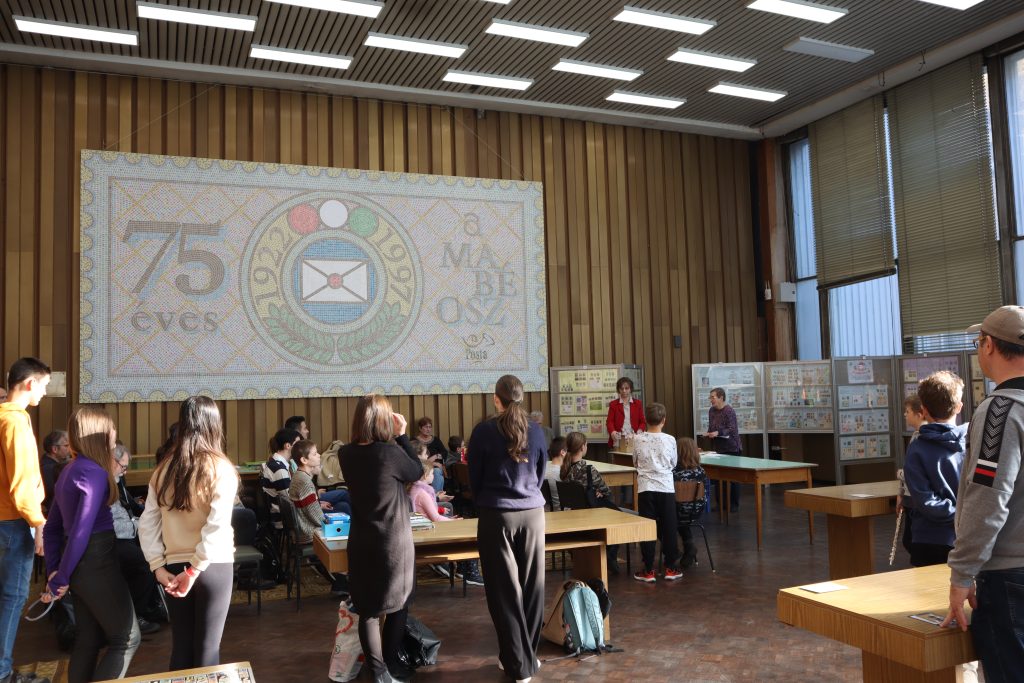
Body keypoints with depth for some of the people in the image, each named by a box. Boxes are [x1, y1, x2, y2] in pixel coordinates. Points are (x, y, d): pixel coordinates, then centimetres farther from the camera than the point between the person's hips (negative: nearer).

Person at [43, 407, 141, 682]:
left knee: (88, 639, 17)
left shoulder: (69, 471, 11)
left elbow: (52, 528, 15)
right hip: (96, 562, -9)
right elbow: (82, 531, -23)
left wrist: (54, 571, 12)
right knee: (127, 638, 1)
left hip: (80, 563, 9)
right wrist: (59, 580, -15)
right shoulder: (95, 473, -17)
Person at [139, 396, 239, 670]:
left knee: (180, 646, 14)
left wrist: (158, 567, 2)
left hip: (174, 565, 4)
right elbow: (217, 526, -18)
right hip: (213, 566, -3)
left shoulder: (164, 469, 3)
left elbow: (147, 523, 2)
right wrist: (196, 570, -14)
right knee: (207, 647, 7)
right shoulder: (221, 468, -9)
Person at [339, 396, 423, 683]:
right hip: (394, 541, -4)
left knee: (368, 609, 11)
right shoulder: (390, 452, -21)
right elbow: (417, 471, -4)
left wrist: (396, 439, 4)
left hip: (361, 542, 4)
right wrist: (401, 435, -3)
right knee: (398, 604, 17)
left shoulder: (347, 454, -5)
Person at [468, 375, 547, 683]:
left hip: (497, 516, -3)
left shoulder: (484, 431, -8)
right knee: (531, 586, 12)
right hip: (532, 513, 3)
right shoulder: (535, 430, 1)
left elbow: (474, 477, 1)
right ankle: (529, 656, 22)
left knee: (505, 590, 4)